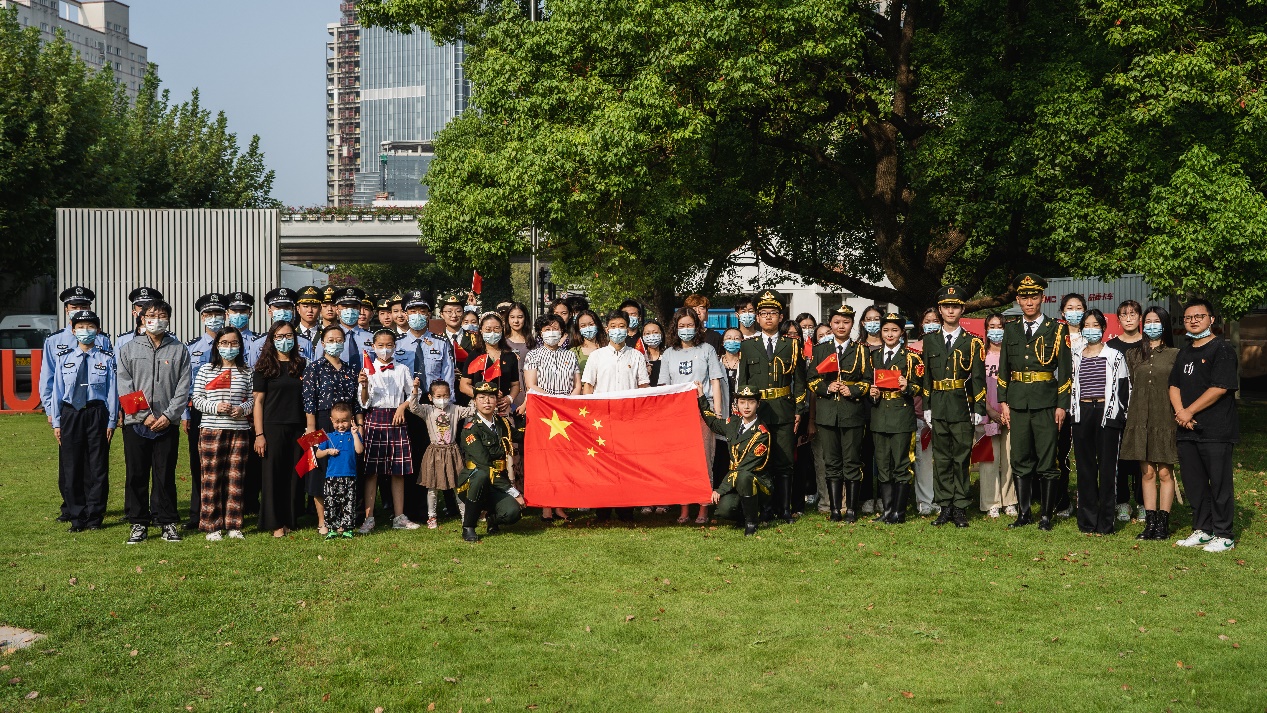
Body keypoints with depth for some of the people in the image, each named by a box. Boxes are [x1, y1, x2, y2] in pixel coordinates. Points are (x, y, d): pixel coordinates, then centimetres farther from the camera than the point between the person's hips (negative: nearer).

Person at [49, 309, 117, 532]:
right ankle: (77, 517, 15)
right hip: (70, 414, 2)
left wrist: (111, 422, -3)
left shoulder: (106, 358, 0)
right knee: (71, 468, 5)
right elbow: (57, 391, 7)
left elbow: (112, 391, 0)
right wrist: (56, 422, 4)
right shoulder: (63, 358, 6)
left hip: (97, 414, -2)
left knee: (97, 468, 3)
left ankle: (94, 517, 12)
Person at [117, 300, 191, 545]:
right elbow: (125, 388, 0)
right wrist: (145, 415, -9)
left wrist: (168, 415, -10)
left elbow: (183, 388, 2)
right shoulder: (129, 350, 7)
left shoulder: (180, 351, 8)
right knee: (136, 476, 3)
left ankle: (167, 522, 11)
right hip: (136, 423, 0)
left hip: (167, 424, 0)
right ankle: (139, 524, 10)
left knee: (165, 476, 3)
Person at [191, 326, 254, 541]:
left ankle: (233, 526, 11)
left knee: (236, 478, 3)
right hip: (211, 430, -1)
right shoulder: (206, 370, 5)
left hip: (239, 430, 1)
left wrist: (243, 409, -9)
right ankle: (212, 526, 7)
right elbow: (197, 399, 3)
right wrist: (215, 407, -14)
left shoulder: (246, 372, 9)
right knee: (211, 478, 0)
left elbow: (253, 398, 11)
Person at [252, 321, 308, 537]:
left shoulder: (301, 365, 10)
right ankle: (276, 523, 5)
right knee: (273, 473, -1)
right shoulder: (265, 367, 0)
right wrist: (259, 434, -9)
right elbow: (258, 401, -3)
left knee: (294, 474, 6)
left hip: (297, 428, 3)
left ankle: (290, 520, 14)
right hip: (273, 427, -3)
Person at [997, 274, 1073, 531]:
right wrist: (1003, 402, 6)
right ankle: (1024, 512, 16)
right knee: (1020, 461, 7)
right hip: (1017, 405, 3)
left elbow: (1066, 371, 0)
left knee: (1047, 463, 0)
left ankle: (1046, 515, 9)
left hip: (1046, 405, -3)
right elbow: (1003, 369, 14)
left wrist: (1062, 406, -6)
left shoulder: (1056, 330, 2)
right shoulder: (1010, 330, 11)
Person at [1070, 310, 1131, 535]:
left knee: (1107, 467, -2)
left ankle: (1105, 523, 3)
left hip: (1107, 414, -3)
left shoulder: (1115, 356, 4)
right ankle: (1087, 522, 10)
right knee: (1085, 467, 4)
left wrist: (1120, 417, -5)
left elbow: (1124, 389, 2)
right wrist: (1070, 412, 7)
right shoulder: (1075, 357, 12)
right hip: (1082, 413, 3)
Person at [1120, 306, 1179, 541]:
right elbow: (1129, 386, 15)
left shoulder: (1175, 355, 3)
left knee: (1164, 472, -1)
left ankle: (1163, 524, 4)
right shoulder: (1133, 355, 12)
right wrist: (1131, 413, 6)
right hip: (1140, 419, 3)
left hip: (1165, 419, -3)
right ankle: (1150, 523, 9)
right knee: (1147, 472, 5)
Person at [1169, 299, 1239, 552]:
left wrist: (1189, 412, -12)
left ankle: (1223, 535, 6)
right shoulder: (1184, 353, 18)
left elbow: (1220, 388, -15)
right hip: (1187, 430, 7)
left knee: (1219, 484, -2)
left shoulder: (1222, 349, -7)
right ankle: (1202, 530, 22)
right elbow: (1174, 386, 15)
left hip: (1216, 432, -7)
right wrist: (1180, 411, -4)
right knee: (1194, 484, 12)